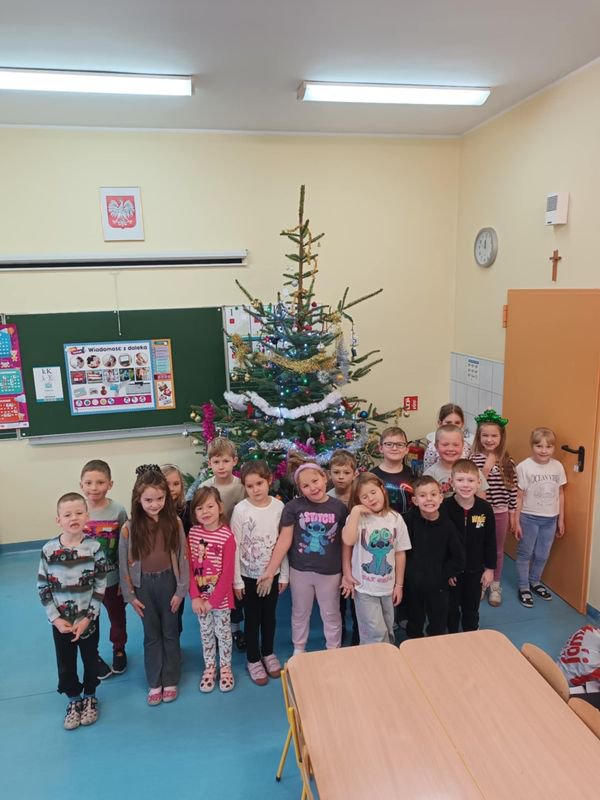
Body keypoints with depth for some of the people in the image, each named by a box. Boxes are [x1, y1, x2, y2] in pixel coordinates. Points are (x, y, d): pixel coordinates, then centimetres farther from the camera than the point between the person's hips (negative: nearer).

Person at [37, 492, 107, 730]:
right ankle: (74, 700, 39)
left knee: (90, 659, 15)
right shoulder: (48, 550, -11)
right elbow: (43, 588, -4)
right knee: (65, 664, 14)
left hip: (88, 619, -1)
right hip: (61, 621, 1)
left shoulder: (94, 548, -14)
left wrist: (88, 618, -14)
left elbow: (100, 586, -11)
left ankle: (89, 698, 40)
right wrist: (55, 618, -10)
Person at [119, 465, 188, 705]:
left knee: (170, 633, 14)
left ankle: (170, 681, 30)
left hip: (168, 581, 0)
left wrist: (181, 590, -5)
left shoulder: (174, 523, -10)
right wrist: (130, 595, -2)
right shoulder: (129, 528, -11)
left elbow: (182, 558, -5)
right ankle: (154, 683, 29)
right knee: (152, 635, 14)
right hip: (144, 585, 0)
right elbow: (124, 564, -4)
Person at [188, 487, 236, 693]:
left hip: (220, 597, -3)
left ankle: (225, 668, 33)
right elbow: (189, 567, -3)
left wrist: (213, 600, -15)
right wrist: (195, 597, -9)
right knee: (206, 633, 18)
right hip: (200, 597, 3)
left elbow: (227, 573, -17)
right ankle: (209, 668, 36)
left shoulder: (227, 536, -19)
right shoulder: (193, 533, -6)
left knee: (223, 632, 14)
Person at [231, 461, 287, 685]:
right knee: (252, 618, 12)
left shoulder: (279, 506, -9)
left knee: (269, 615, 18)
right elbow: (235, 546, -10)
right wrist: (236, 579, -9)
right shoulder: (240, 510, -15)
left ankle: (268, 653, 39)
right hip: (249, 574, -2)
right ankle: (253, 659, 31)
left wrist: (284, 574, 1)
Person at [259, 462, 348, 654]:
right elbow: (284, 540, -9)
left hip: (330, 572, 0)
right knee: (300, 614, 20)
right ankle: (298, 651, 42)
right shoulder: (293, 507, -12)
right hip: (300, 571, 0)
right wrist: (270, 571, -11)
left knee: (331, 615, 18)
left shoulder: (339, 507, -9)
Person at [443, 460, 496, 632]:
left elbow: (490, 541, -1)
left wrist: (490, 568, 1)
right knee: (451, 609, 16)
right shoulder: (444, 508, -20)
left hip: (475, 569, 2)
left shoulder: (485, 508, -12)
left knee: (472, 609, 21)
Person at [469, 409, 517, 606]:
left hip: (500, 513, 2)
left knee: (497, 550, 15)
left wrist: (512, 514, 3)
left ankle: (495, 586, 32)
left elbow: (512, 490, 1)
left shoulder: (508, 462, -5)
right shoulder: (474, 459, -11)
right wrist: (486, 469, -24)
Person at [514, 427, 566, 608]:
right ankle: (524, 588, 26)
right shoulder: (524, 467, -16)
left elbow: (560, 494, 5)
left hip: (550, 519, 4)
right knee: (525, 554, 10)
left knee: (543, 555, 17)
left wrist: (561, 520, 8)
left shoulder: (558, 466, -4)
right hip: (529, 518, -4)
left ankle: (535, 582, 39)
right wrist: (516, 522, -9)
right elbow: (519, 496, -11)